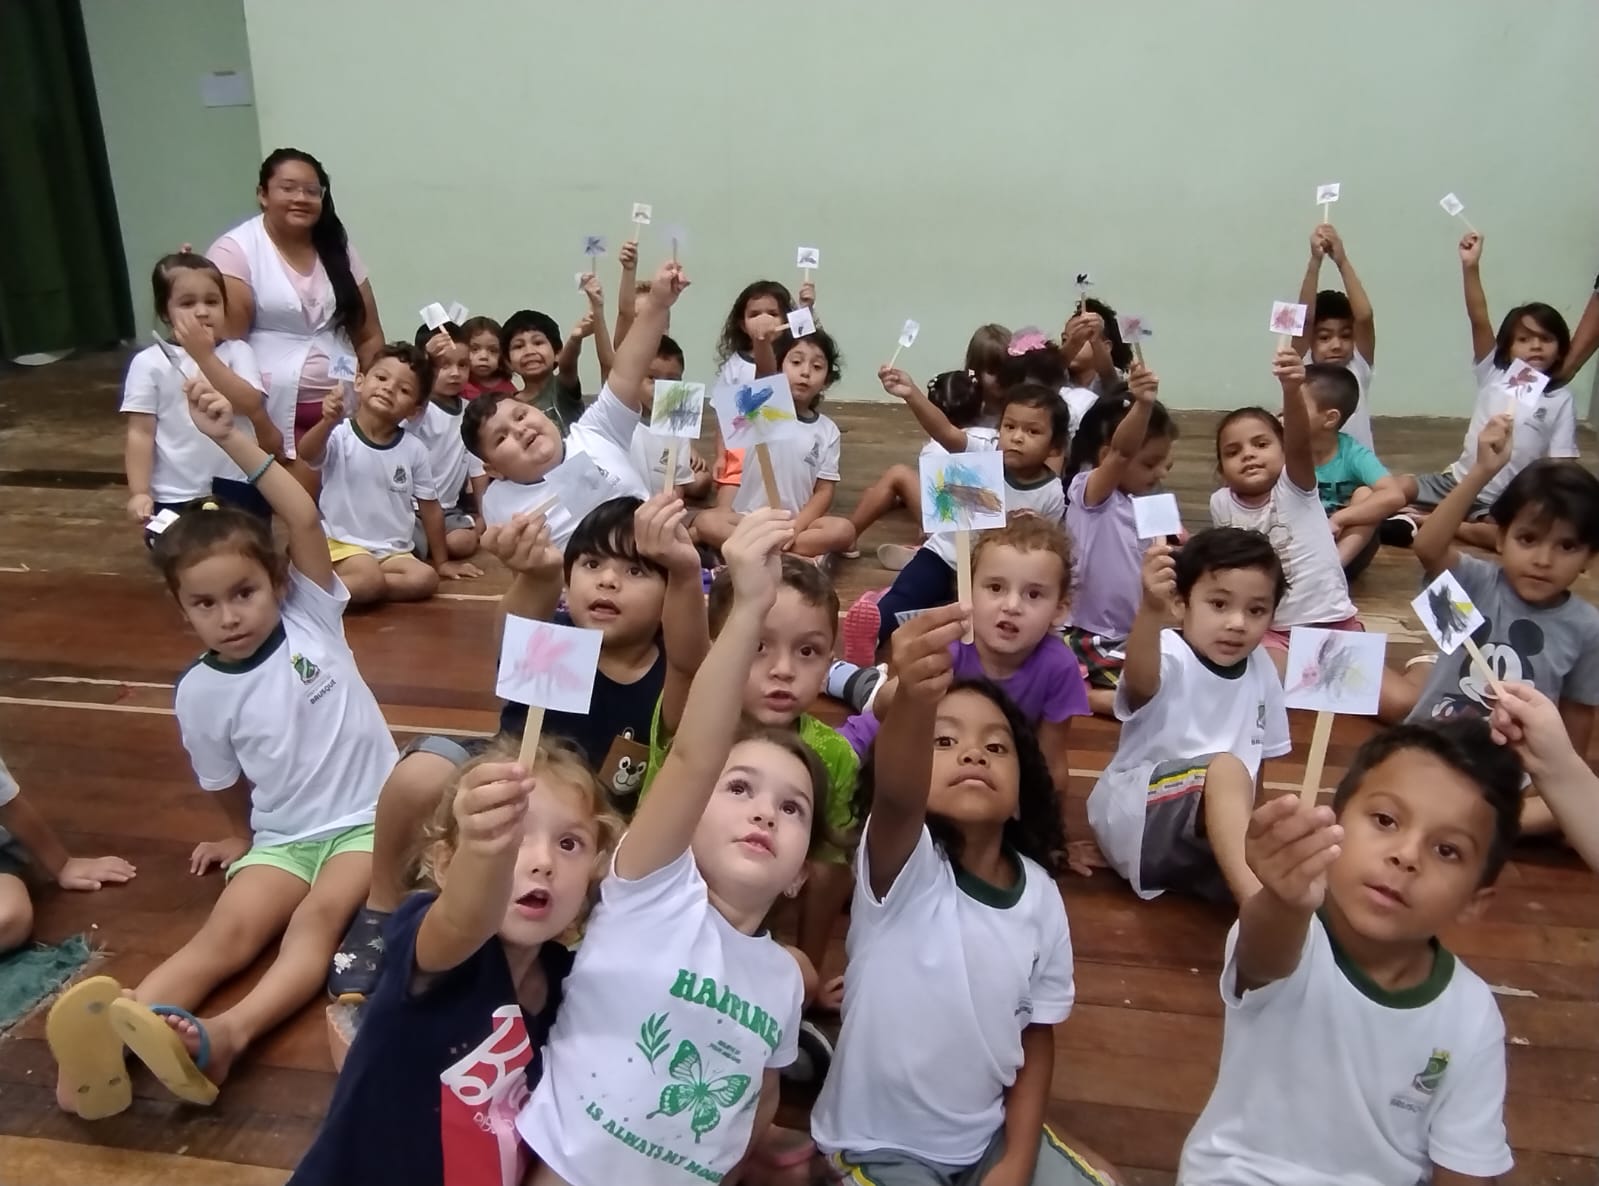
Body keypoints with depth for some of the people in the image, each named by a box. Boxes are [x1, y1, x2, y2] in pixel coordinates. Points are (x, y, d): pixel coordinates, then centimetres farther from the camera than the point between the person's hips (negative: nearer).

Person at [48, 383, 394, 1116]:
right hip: (281, 836, 2)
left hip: (369, 819, -2)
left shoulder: (309, 617, -7)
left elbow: (305, 521, -20)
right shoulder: (201, 692, -3)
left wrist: (232, 440, -22)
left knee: (321, 913, -28)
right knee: (228, 932, -21)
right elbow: (226, 782, 12)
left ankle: (226, 1035, -48)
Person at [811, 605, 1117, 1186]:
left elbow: (1036, 1033, 3)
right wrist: (914, 699, -66)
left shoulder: (1039, 894, -8)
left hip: (991, 1134, 5)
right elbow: (897, 796, -46)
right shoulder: (902, 866, -22)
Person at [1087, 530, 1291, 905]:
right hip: (1134, 816, -6)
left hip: (1214, 824, 6)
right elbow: (1139, 683, -42)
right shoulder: (1169, 656, -16)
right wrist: (1151, 608, -60)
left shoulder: (1261, 671, 5)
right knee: (1224, 767, -33)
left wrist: (1243, 825, 9)